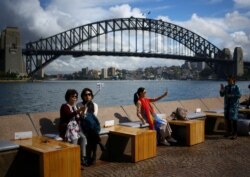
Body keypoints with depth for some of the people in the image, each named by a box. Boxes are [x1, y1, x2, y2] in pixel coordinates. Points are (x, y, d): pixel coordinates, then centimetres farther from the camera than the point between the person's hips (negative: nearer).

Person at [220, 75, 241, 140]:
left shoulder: (236, 87, -7)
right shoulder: (226, 87, 8)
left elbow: (239, 95, -13)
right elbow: (222, 95, 3)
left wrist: (231, 95, -20)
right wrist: (221, 90, -12)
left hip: (233, 105, -6)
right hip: (227, 105, 6)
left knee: (233, 119, -4)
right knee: (227, 119, 11)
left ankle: (235, 134, 4)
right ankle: (229, 132, 25)